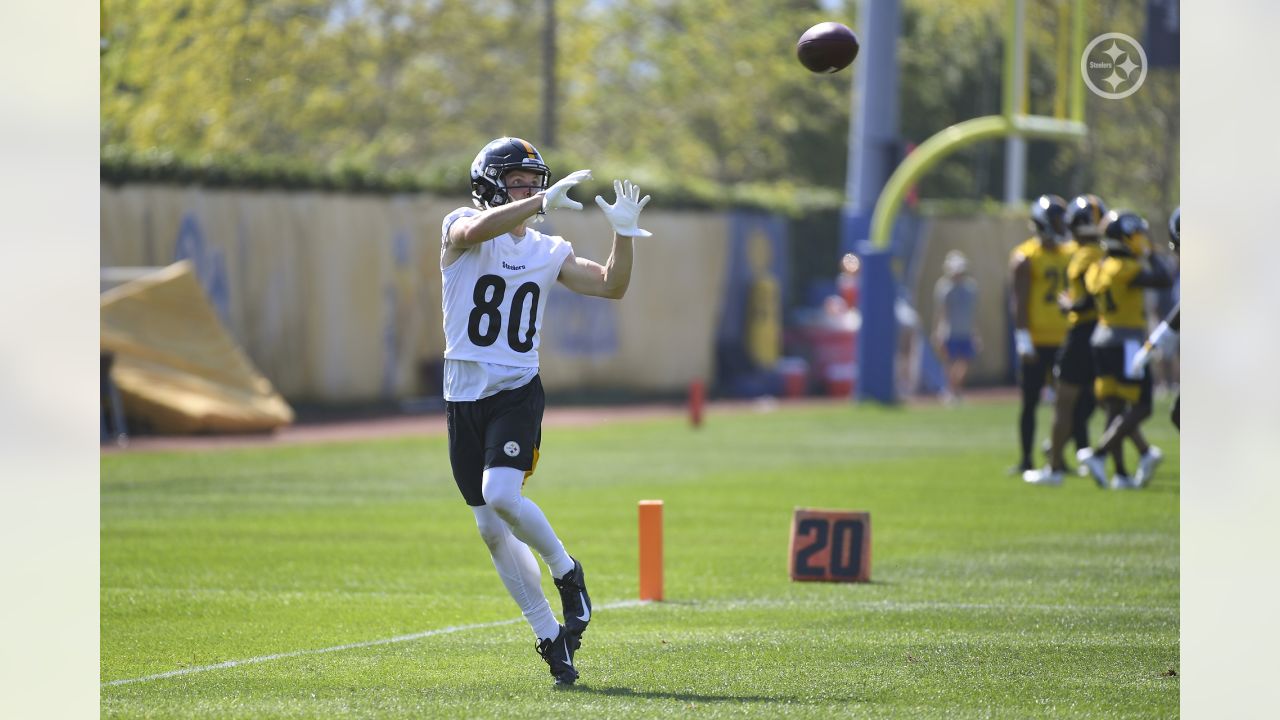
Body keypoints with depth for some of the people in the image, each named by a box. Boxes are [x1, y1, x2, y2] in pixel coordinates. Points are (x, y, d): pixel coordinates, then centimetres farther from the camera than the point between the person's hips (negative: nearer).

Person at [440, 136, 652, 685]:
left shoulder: (548, 252, 7)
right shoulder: (461, 228, -4)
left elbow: (611, 286, 6)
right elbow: (476, 230, -28)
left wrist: (623, 234, -9)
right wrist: (542, 201, -34)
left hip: (518, 392, 0)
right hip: (463, 395, 0)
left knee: (501, 494, -26)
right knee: (492, 530, 3)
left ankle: (566, 573, -2)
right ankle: (549, 636, 13)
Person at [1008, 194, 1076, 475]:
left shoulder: (1070, 254, 12)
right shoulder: (1025, 258, -7)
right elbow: (1019, 302, -10)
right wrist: (1023, 340, -16)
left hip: (1064, 339, 6)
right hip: (1037, 341, -6)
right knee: (1030, 401, 1)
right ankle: (1026, 459, 9)